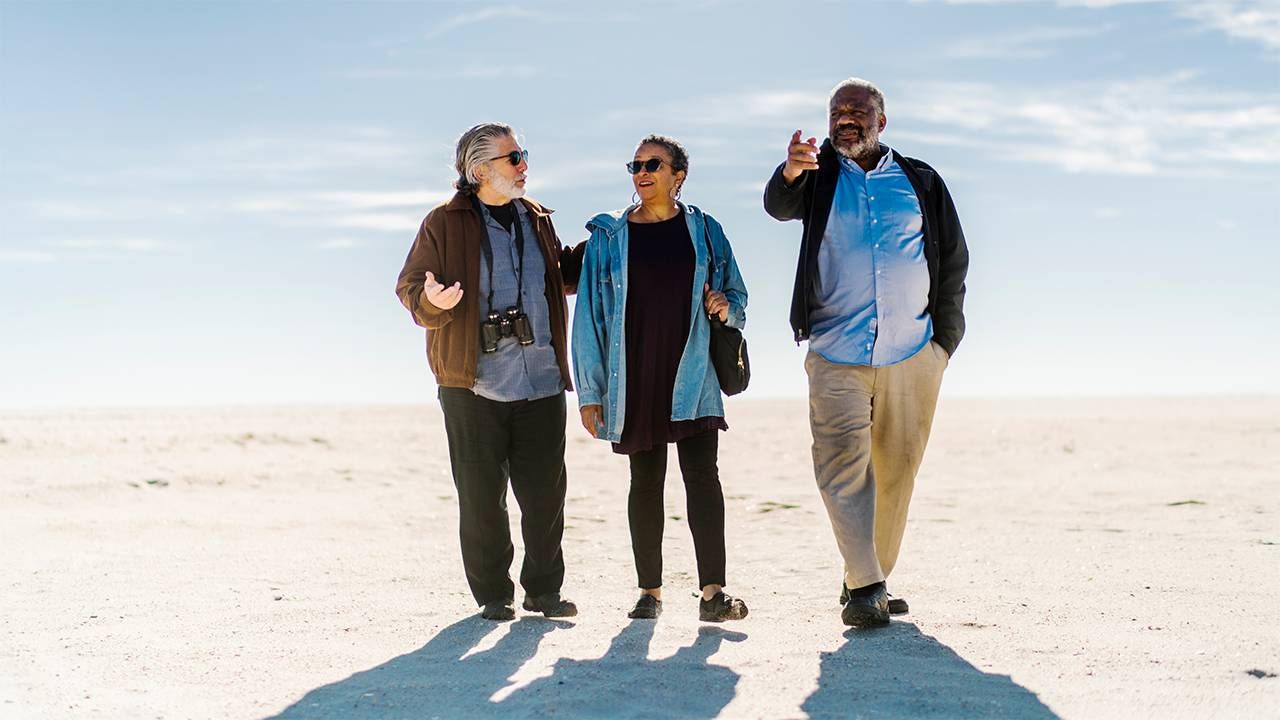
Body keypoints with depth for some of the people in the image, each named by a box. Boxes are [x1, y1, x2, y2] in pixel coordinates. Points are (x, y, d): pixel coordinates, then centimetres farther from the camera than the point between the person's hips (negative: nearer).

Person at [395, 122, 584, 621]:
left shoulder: (536, 219, 14)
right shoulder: (445, 224, -2)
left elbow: (561, 278, 27)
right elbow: (410, 286, -3)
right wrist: (432, 300, -24)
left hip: (542, 383, 4)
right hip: (474, 387, -4)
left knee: (545, 493, 6)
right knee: (482, 496, 2)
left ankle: (544, 589, 19)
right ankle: (493, 595, 15)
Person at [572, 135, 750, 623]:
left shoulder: (704, 230, 7)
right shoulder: (608, 236, 6)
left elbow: (736, 295, 15)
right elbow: (589, 313, 5)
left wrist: (726, 307, -10)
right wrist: (589, 391, 0)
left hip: (692, 373, -1)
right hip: (633, 377, 1)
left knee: (702, 473, -10)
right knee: (645, 481, 5)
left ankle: (713, 591, -13)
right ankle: (650, 591, 12)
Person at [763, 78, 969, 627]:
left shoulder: (921, 181, 11)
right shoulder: (820, 175, 7)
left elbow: (954, 261, 14)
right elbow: (779, 206, -15)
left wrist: (944, 339, 7)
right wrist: (790, 173, -38)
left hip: (912, 356, 2)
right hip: (835, 354, -2)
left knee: (896, 473, 6)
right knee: (842, 462, -14)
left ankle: (872, 581, 17)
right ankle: (864, 586, -15)